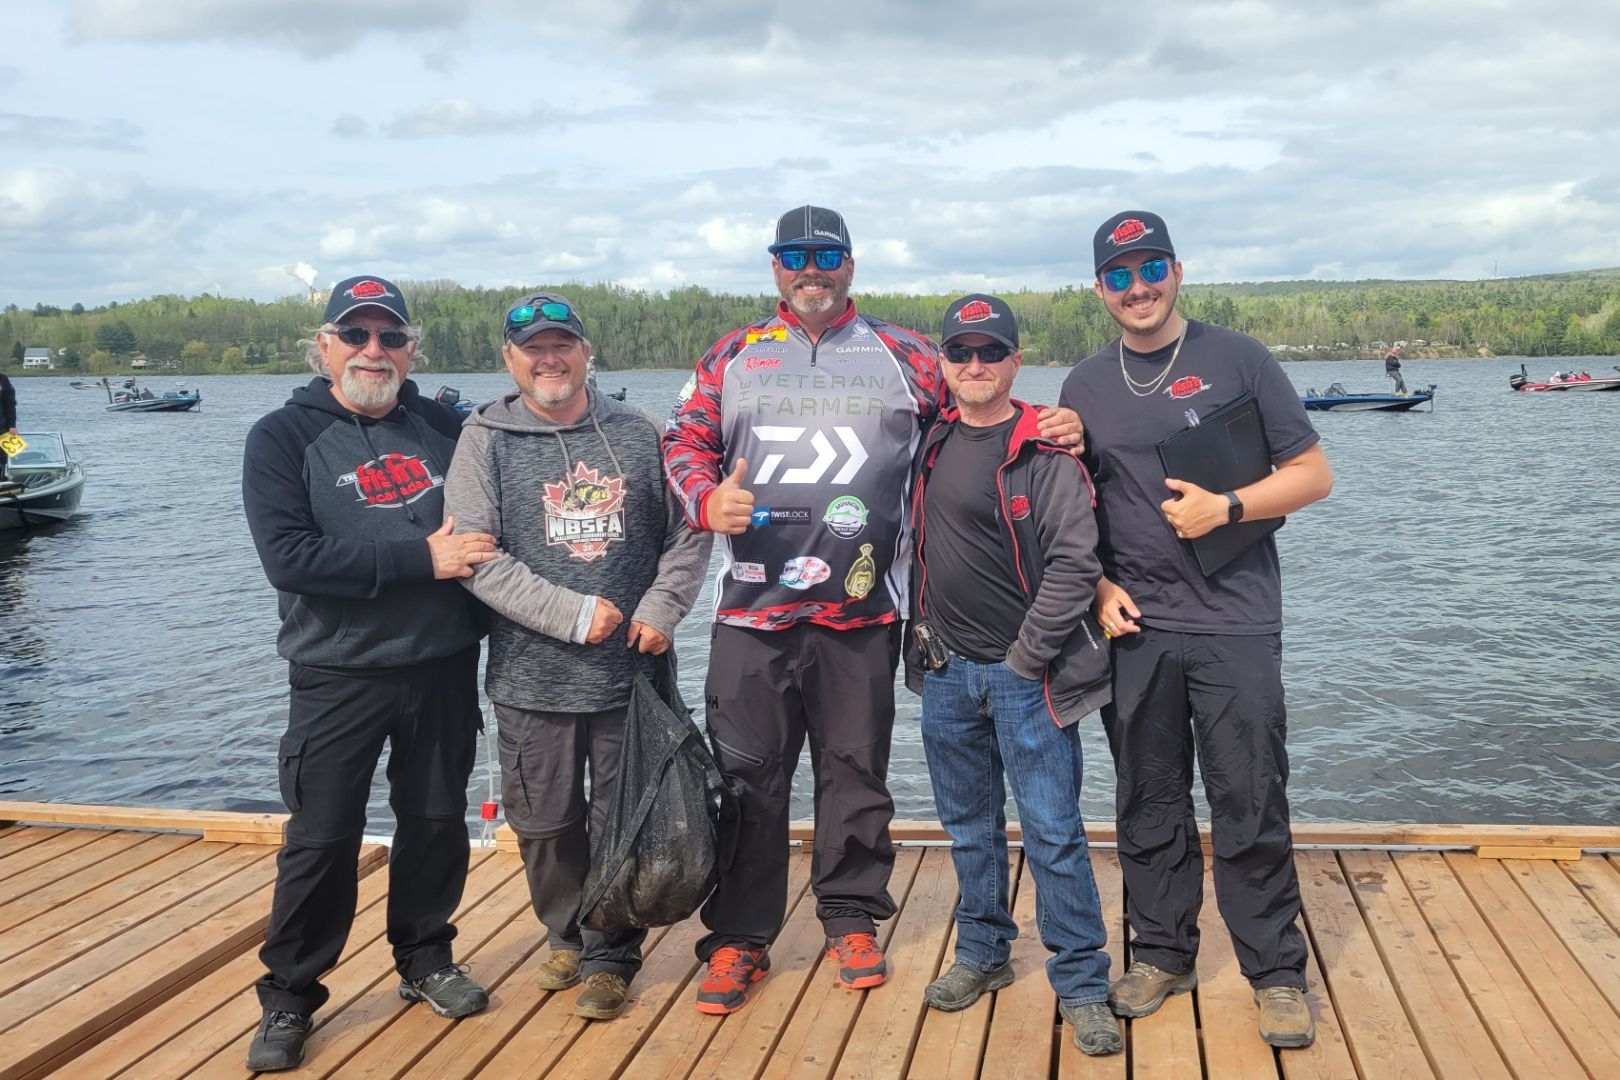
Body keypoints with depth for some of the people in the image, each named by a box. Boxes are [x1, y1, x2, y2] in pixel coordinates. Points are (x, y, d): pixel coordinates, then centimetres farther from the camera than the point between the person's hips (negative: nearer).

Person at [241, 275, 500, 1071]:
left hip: (444, 668, 4)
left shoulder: (445, 428, 7)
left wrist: (479, 543, -4)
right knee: (321, 841, 1)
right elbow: (287, 557, -17)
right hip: (338, 676, -3)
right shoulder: (283, 438, -4)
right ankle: (289, 999, 17)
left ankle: (425, 961, 31)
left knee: (437, 821, 13)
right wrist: (421, 558, -20)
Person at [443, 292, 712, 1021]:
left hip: (632, 671, 1)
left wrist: (662, 608, -6)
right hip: (532, 679, 0)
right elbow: (476, 554, -8)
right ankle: (568, 937, 34)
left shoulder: (638, 434, 5)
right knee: (545, 823, 10)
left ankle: (610, 956, 23)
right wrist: (572, 614, -15)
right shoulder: (487, 440, 0)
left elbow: (689, 531, 10)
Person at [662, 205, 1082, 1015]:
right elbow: (685, 442, 10)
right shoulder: (732, 357, 12)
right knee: (746, 774, 4)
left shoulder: (900, 356, 10)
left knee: (855, 770, 9)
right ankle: (738, 939, 15)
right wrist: (707, 500, -10)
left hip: (861, 612, 0)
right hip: (752, 611, 0)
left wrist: (1048, 424, -6)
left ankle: (851, 921, 25)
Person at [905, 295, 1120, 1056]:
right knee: (969, 828, 16)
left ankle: (1081, 987, 8)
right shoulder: (935, 442, 7)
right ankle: (982, 954, 32)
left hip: (1025, 677, -6)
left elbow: (1075, 564, -15)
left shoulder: (1045, 452, -11)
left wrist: (1025, 659, -14)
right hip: (947, 672, 6)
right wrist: (925, 640, 14)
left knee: (1053, 833, -2)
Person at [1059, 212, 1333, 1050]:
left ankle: (1276, 973, 15)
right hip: (1134, 628, 3)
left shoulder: (1236, 359, 0)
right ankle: (1162, 953, 26)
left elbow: (1313, 474, 1)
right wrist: (1100, 588, 1)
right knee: (1148, 807, 11)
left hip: (1234, 625, -3)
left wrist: (1227, 507, -14)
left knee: (1251, 810, 1)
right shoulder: (1084, 386, 10)